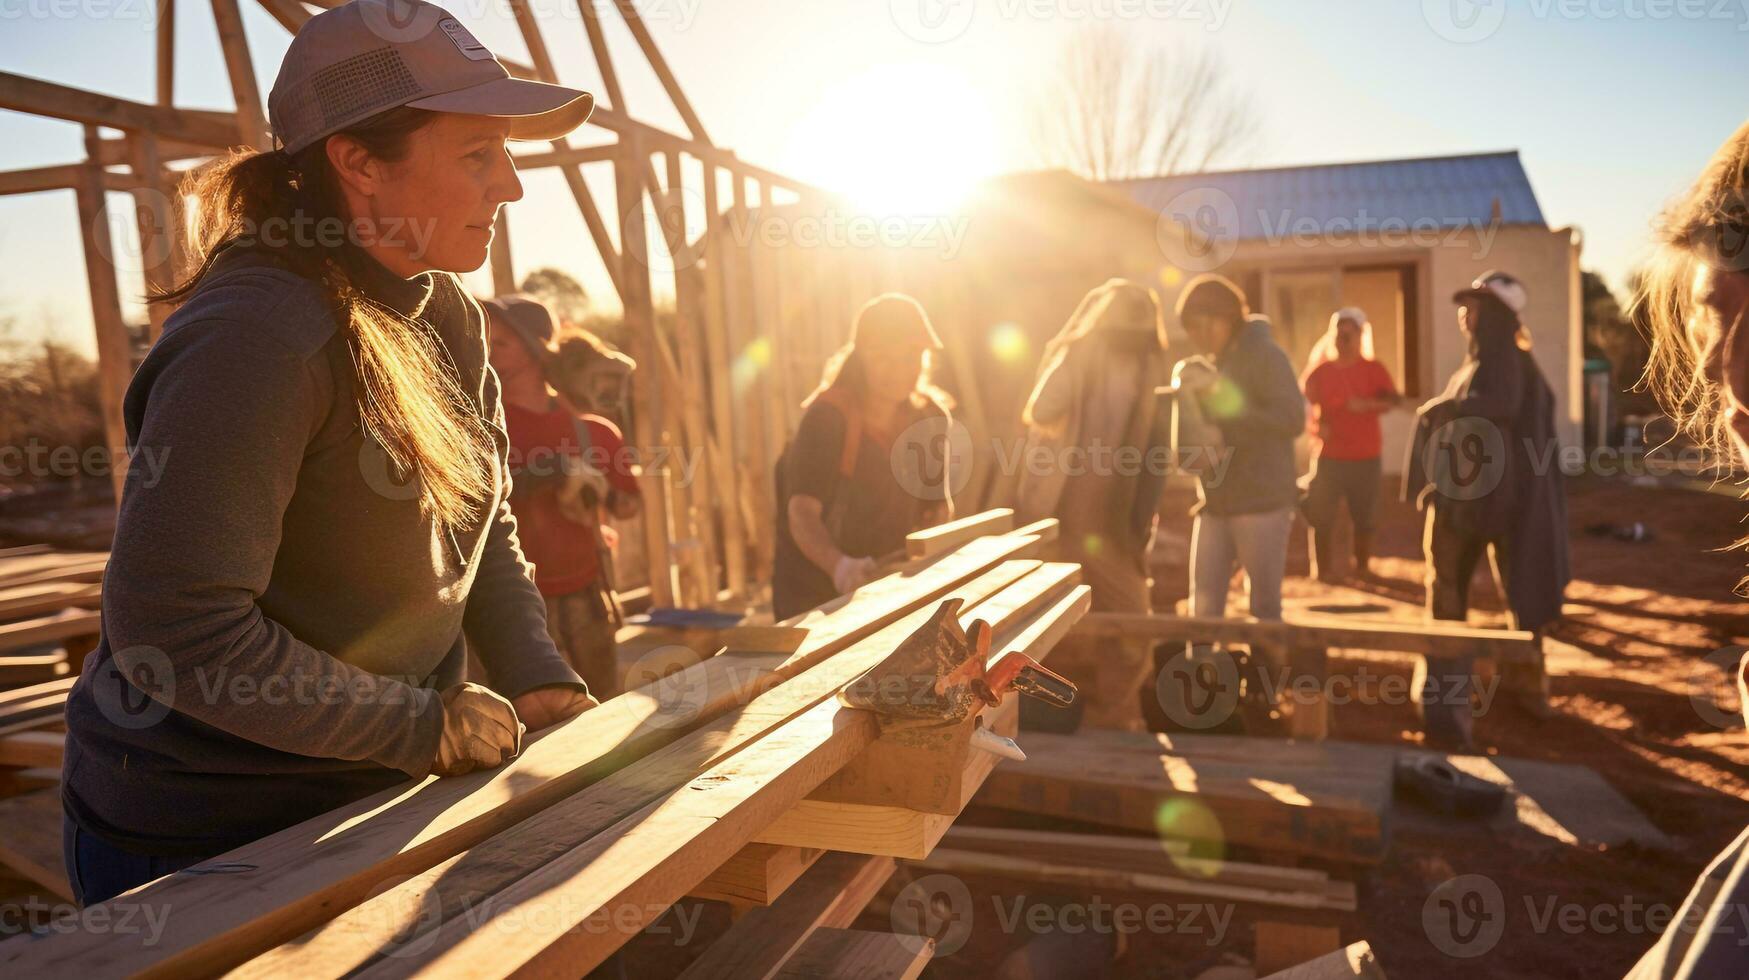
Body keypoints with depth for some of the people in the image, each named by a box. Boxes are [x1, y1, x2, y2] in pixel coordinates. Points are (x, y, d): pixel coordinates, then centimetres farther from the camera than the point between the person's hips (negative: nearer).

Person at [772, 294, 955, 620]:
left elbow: (938, 506, 7)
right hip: (814, 593, -5)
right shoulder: (826, 416, -20)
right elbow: (802, 514, -31)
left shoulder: (929, 417, -2)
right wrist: (840, 565, -49)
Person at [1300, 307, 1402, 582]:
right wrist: (1318, 424, -8)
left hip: (1365, 457, 0)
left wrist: (1369, 404, -27)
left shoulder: (1372, 369, 3)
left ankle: (1363, 567, 18)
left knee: (1363, 517, 5)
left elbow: (1394, 399, -8)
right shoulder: (1320, 370, 6)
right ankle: (1325, 571, 6)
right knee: (1322, 518, -3)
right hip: (1327, 456, 0)